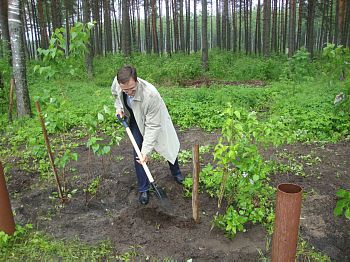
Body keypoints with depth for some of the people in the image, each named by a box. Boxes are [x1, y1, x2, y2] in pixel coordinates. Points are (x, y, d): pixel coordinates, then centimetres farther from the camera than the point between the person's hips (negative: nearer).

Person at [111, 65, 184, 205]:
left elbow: (152, 126, -35)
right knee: (137, 152, -4)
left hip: (154, 119, -3)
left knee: (168, 147, 15)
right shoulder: (117, 82, -28)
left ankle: (176, 172, 47)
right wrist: (119, 107, -13)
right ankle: (143, 189, 12)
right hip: (135, 119, 3)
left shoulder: (151, 95, -43)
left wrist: (146, 150, -35)